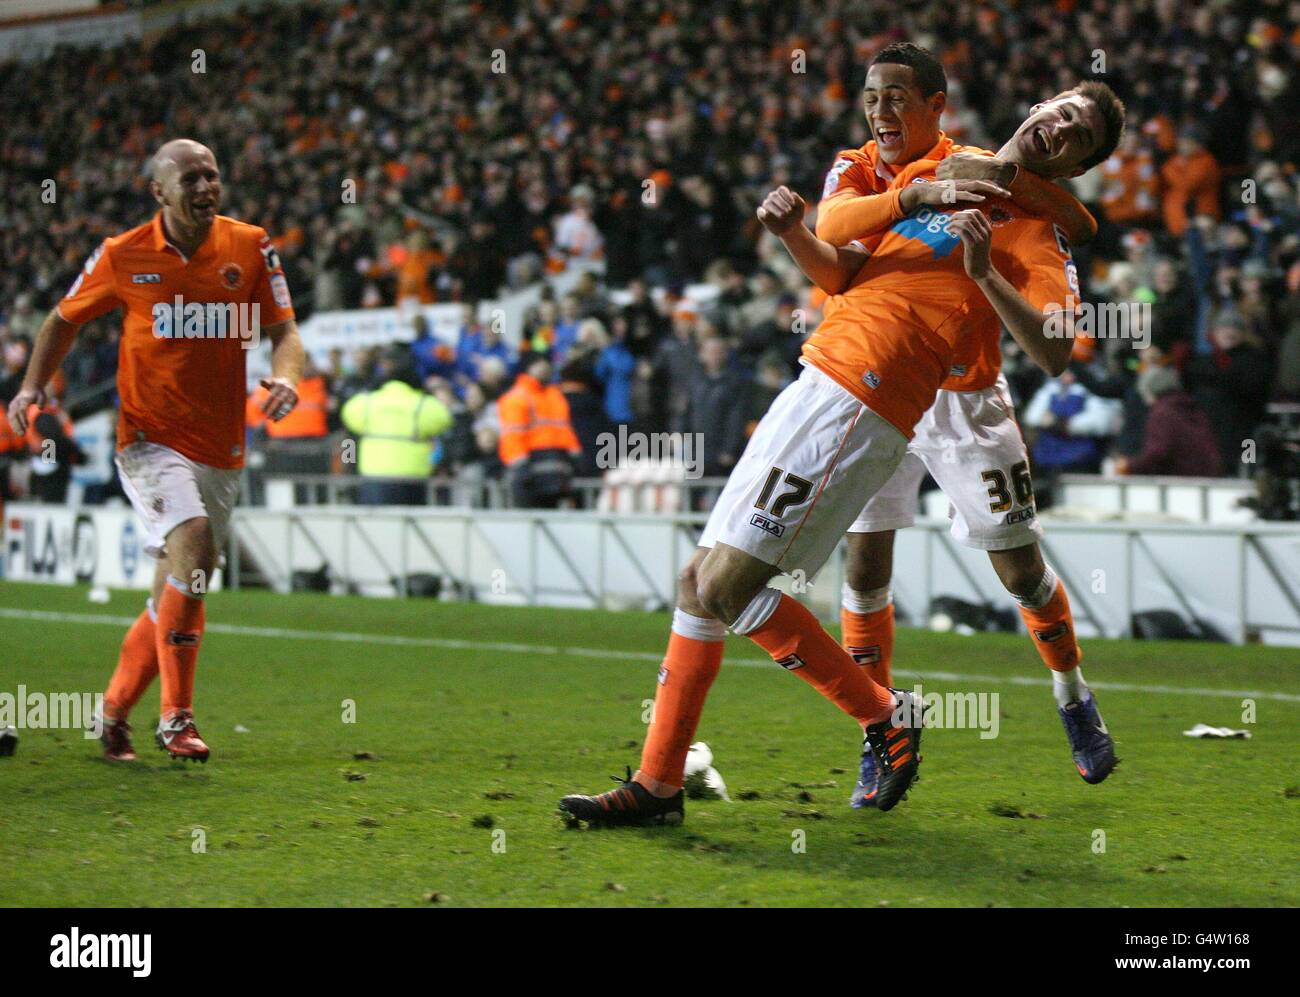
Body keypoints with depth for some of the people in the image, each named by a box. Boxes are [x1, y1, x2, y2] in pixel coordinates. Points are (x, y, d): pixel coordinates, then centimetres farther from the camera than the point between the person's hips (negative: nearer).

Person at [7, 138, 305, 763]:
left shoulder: (250, 246, 1)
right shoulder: (123, 255, -3)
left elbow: (283, 332, 3)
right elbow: (65, 319, 12)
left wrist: (285, 377, -18)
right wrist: (33, 385, 0)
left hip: (221, 449, 3)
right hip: (150, 437, -3)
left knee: (174, 593, 7)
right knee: (193, 540, -27)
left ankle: (114, 713, 28)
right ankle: (175, 717, -20)